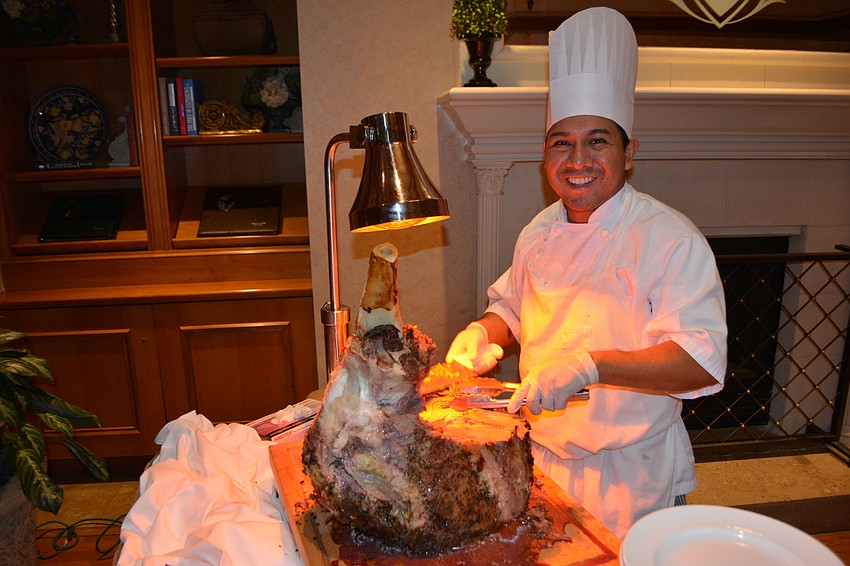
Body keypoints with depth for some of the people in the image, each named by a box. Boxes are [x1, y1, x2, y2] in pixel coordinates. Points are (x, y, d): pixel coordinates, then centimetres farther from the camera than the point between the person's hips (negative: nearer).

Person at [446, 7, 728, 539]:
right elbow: (511, 309, 13)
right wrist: (483, 332, -9)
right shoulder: (540, 232, 1)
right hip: (544, 457, 5)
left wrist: (590, 366, -36)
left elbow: (701, 361, -25)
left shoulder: (670, 238, -18)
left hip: (630, 476, -5)